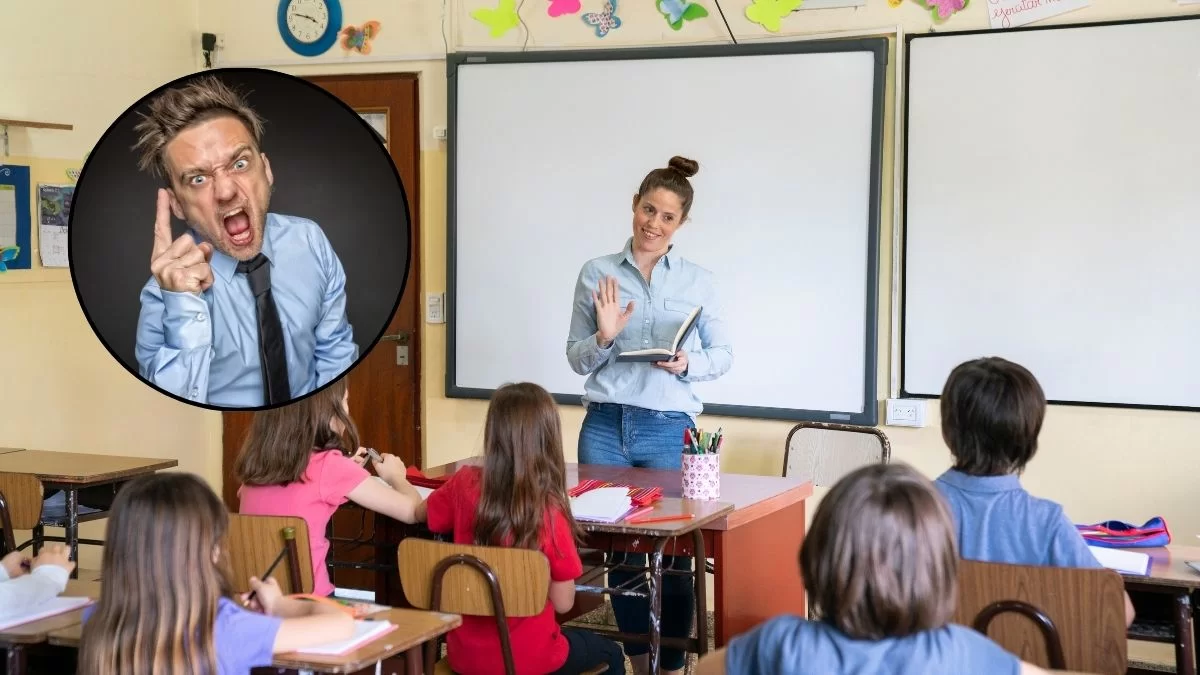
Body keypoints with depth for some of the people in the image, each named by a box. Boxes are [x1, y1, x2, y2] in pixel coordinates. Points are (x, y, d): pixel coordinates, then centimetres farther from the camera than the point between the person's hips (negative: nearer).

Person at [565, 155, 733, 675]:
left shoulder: (699, 281, 5)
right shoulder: (597, 273, 5)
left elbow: (723, 355, 7)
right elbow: (577, 360, 7)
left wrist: (688, 364, -12)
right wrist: (604, 337, -12)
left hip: (669, 429, -1)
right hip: (605, 427, 1)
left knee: (674, 553, -1)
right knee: (618, 548, 9)